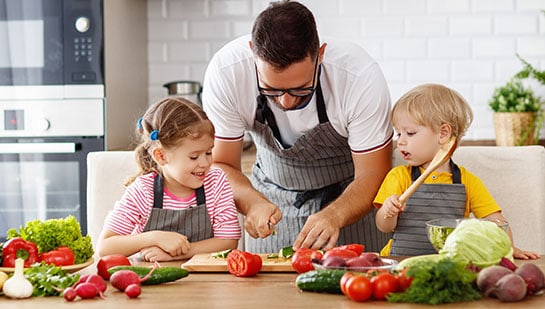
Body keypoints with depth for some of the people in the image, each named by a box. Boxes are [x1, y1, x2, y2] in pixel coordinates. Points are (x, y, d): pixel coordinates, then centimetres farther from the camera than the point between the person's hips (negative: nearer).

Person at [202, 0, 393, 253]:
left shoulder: (360, 76, -32)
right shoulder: (225, 71, -28)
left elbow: (372, 175, -23)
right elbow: (220, 165, -17)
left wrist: (334, 215, -43)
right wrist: (251, 201, -38)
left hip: (349, 196, -1)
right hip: (272, 197, 1)